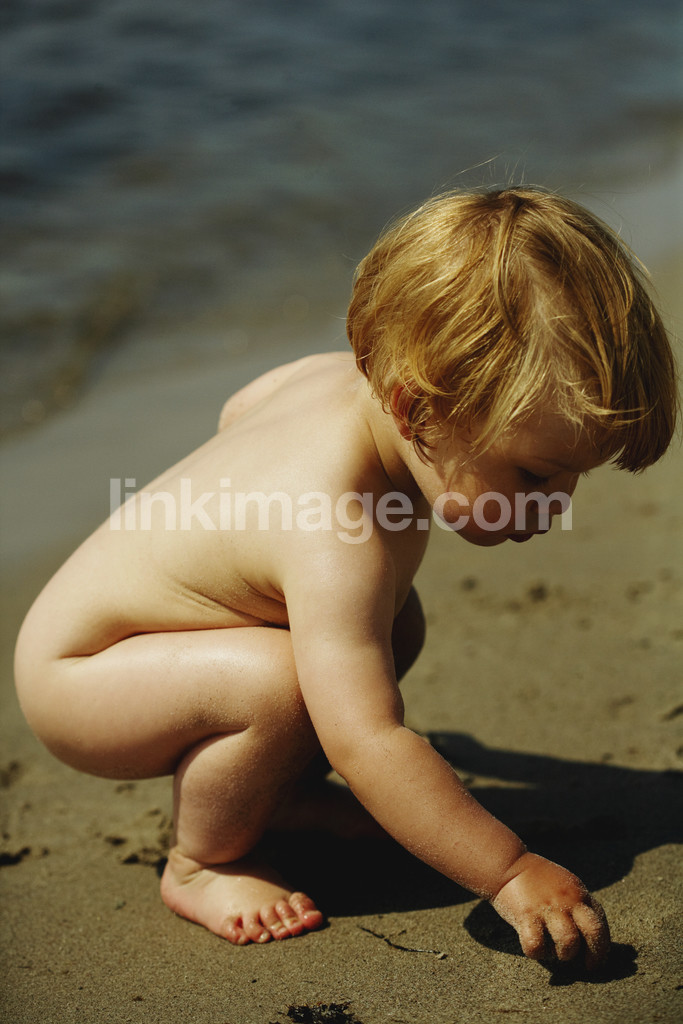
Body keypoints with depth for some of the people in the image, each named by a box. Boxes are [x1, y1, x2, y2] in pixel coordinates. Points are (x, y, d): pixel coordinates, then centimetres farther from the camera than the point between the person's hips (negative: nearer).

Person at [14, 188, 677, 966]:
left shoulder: (350, 378, -11)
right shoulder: (337, 544, -39)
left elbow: (242, 407, 12)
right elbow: (369, 743, -43)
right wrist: (510, 873, -38)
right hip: (76, 676, -9)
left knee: (394, 623, 9)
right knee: (274, 678, -36)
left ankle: (275, 788, 22)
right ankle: (202, 864, -9)